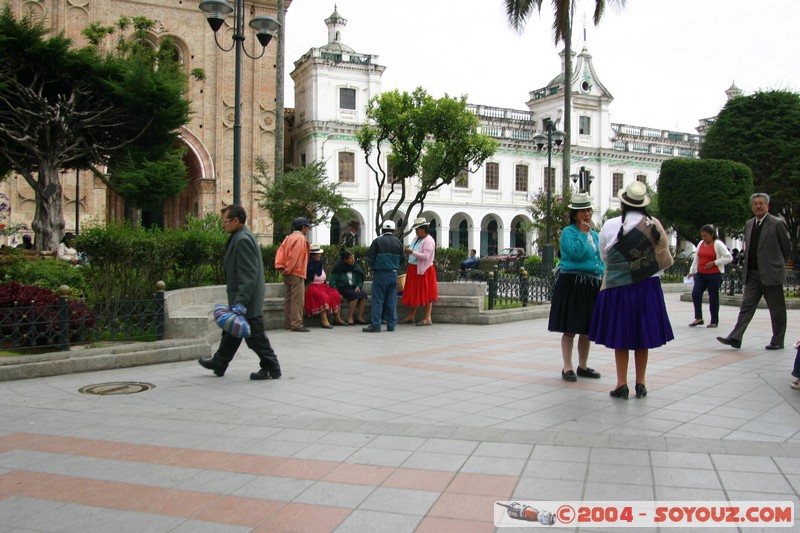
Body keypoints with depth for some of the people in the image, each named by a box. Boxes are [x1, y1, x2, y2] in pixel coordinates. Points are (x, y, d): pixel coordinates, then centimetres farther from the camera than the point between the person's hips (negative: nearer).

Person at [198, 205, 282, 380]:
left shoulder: (243, 239, -20)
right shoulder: (239, 238, 13)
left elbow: (248, 275, -25)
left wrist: (240, 302, -27)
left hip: (247, 302, -11)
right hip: (239, 300, 11)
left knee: (256, 336, -1)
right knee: (231, 333, 20)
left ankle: (272, 369, 9)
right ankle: (219, 364, 33)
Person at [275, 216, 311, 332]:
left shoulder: (289, 237, 16)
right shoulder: (301, 238, -11)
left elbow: (280, 251, 6)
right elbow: (295, 256, -21)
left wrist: (280, 266, -1)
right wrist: (288, 269, -17)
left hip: (288, 274, 9)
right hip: (296, 273, -9)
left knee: (288, 299, 13)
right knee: (297, 300, -8)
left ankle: (288, 323, 18)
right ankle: (296, 324, -10)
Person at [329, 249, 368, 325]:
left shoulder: (356, 267, 8)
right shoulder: (338, 267, -5)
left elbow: (359, 281, 16)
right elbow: (332, 282, -4)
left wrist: (358, 287, -6)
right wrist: (337, 293, -15)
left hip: (353, 288, 5)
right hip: (342, 288, -5)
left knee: (364, 295, -24)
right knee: (355, 295, -33)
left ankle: (359, 317, -19)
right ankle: (350, 318, -25)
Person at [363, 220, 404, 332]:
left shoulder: (378, 241, -7)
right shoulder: (398, 242, 7)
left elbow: (369, 259, -6)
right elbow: (401, 261, 13)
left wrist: (373, 266, 14)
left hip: (380, 274, -4)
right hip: (393, 274, 4)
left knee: (378, 300, -2)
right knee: (391, 300, 8)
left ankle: (375, 325, -4)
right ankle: (391, 324, 11)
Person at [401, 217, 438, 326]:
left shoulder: (428, 241, -14)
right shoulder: (417, 238, 12)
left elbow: (426, 256, -23)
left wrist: (412, 252, -26)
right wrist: (407, 251, 1)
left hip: (424, 271, -9)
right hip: (413, 270, 9)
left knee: (425, 294, -4)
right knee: (413, 293, 12)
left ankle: (427, 318, 0)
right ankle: (410, 317, 20)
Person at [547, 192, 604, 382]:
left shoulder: (594, 234, 16)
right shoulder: (568, 232, -6)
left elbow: (600, 260, 19)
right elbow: (576, 253, -22)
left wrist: (604, 281, 10)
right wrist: (582, 232, -12)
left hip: (592, 285, 7)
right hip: (572, 284, -7)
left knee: (588, 329, 13)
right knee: (570, 328, -2)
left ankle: (583, 366, 24)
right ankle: (567, 367, 5)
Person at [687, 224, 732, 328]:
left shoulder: (718, 244, -6)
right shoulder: (701, 243, 11)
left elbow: (729, 257, -10)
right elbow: (696, 258, 17)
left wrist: (714, 263, -16)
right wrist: (692, 271, 11)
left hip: (714, 275, -5)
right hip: (700, 274, 5)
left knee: (713, 297, 2)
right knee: (695, 293, -8)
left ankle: (714, 321, 13)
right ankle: (698, 318, 0)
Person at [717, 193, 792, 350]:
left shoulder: (777, 224, -6)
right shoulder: (748, 224, 11)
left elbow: (787, 248, 0)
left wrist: (778, 265, 8)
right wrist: (747, 266, 11)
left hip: (771, 274, -5)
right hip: (752, 274, 5)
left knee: (776, 309, 5)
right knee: (747, 306, 0)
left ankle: (778, 341, 16)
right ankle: (735, 338, -6)